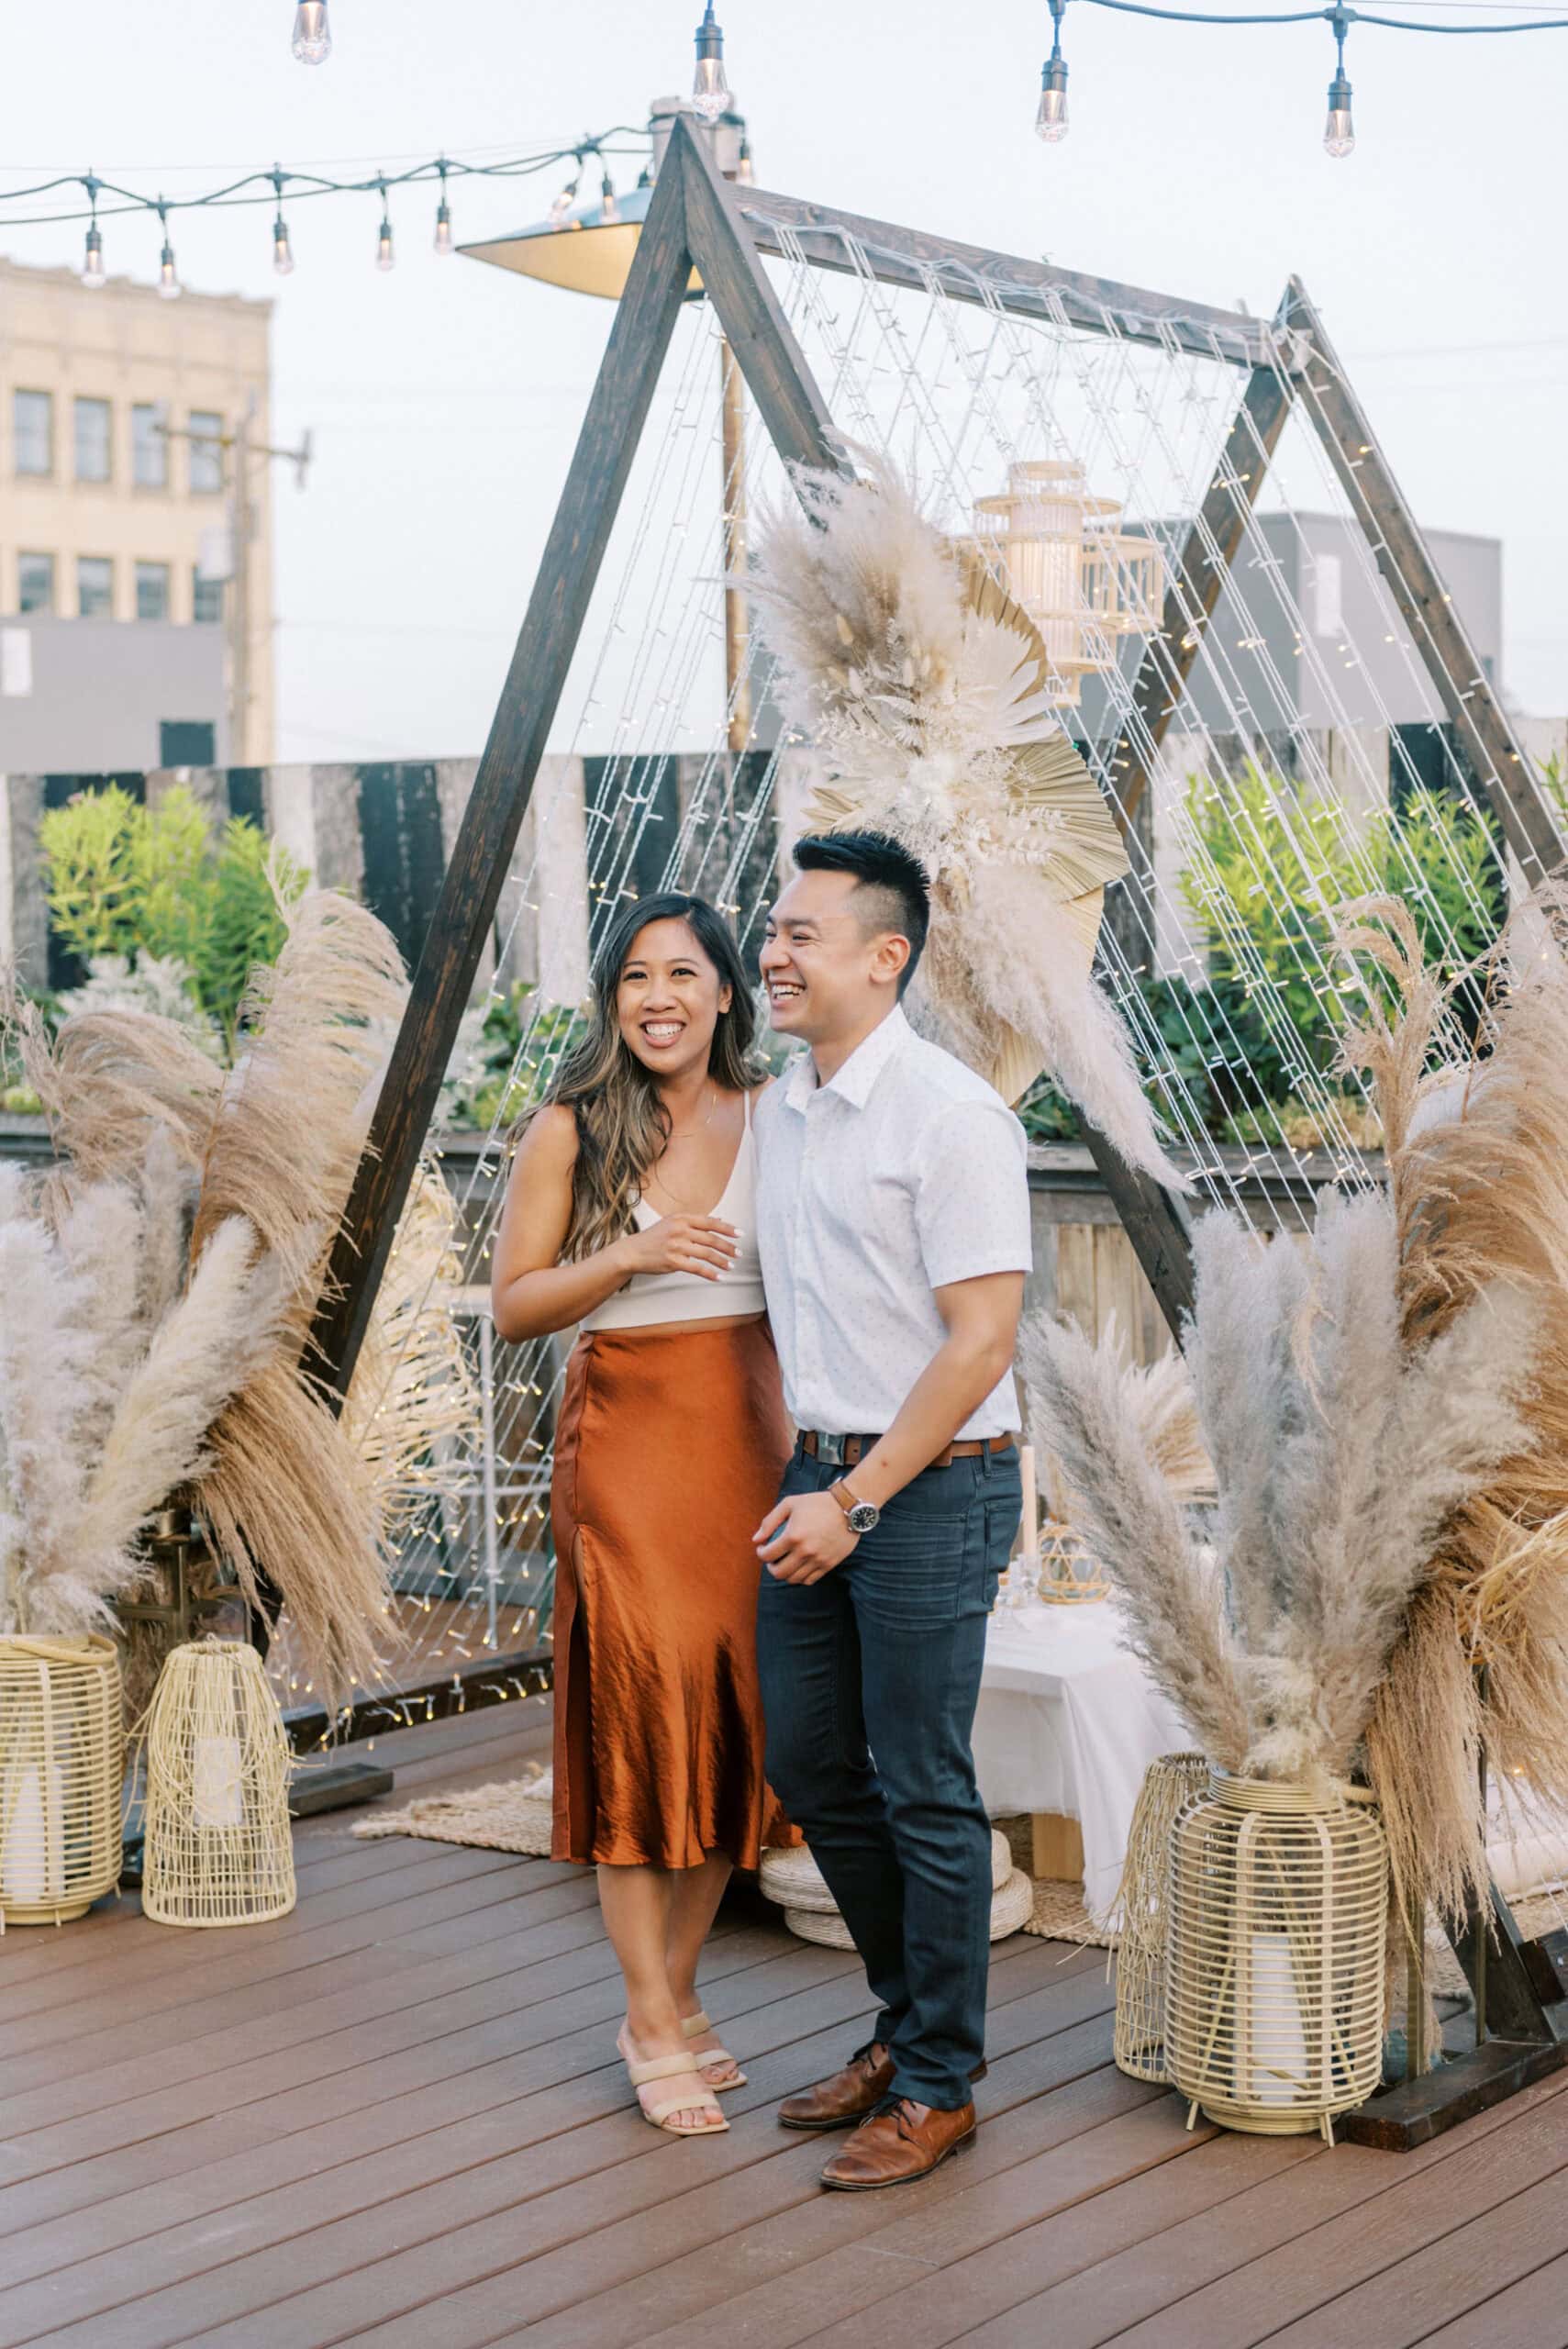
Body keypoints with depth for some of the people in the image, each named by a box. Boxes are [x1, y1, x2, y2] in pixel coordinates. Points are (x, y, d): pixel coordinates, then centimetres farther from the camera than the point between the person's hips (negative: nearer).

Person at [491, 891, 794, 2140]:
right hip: (628, 1436, -3)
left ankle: (678, 1988, 20)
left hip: (753, 1430, 4)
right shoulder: (571, 1131, -2)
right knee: (645, 1709, -6)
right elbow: (514, 1305, -2)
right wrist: (628, 1256, -17)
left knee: (738, 1709, 5)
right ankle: (653, 2019, 4)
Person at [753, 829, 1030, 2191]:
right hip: (819, 1479, 8)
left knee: (925, 1793, 0)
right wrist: (803, 1479, 11)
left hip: (929, 1490, -8)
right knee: (811, 1765, 15)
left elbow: (981, 1340, -18)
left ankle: (938, 2084, 15)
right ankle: (915, 2018, 33)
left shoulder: (950, 1114, -15)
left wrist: (857, 1503, -18)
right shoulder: (782, 1111, 10)